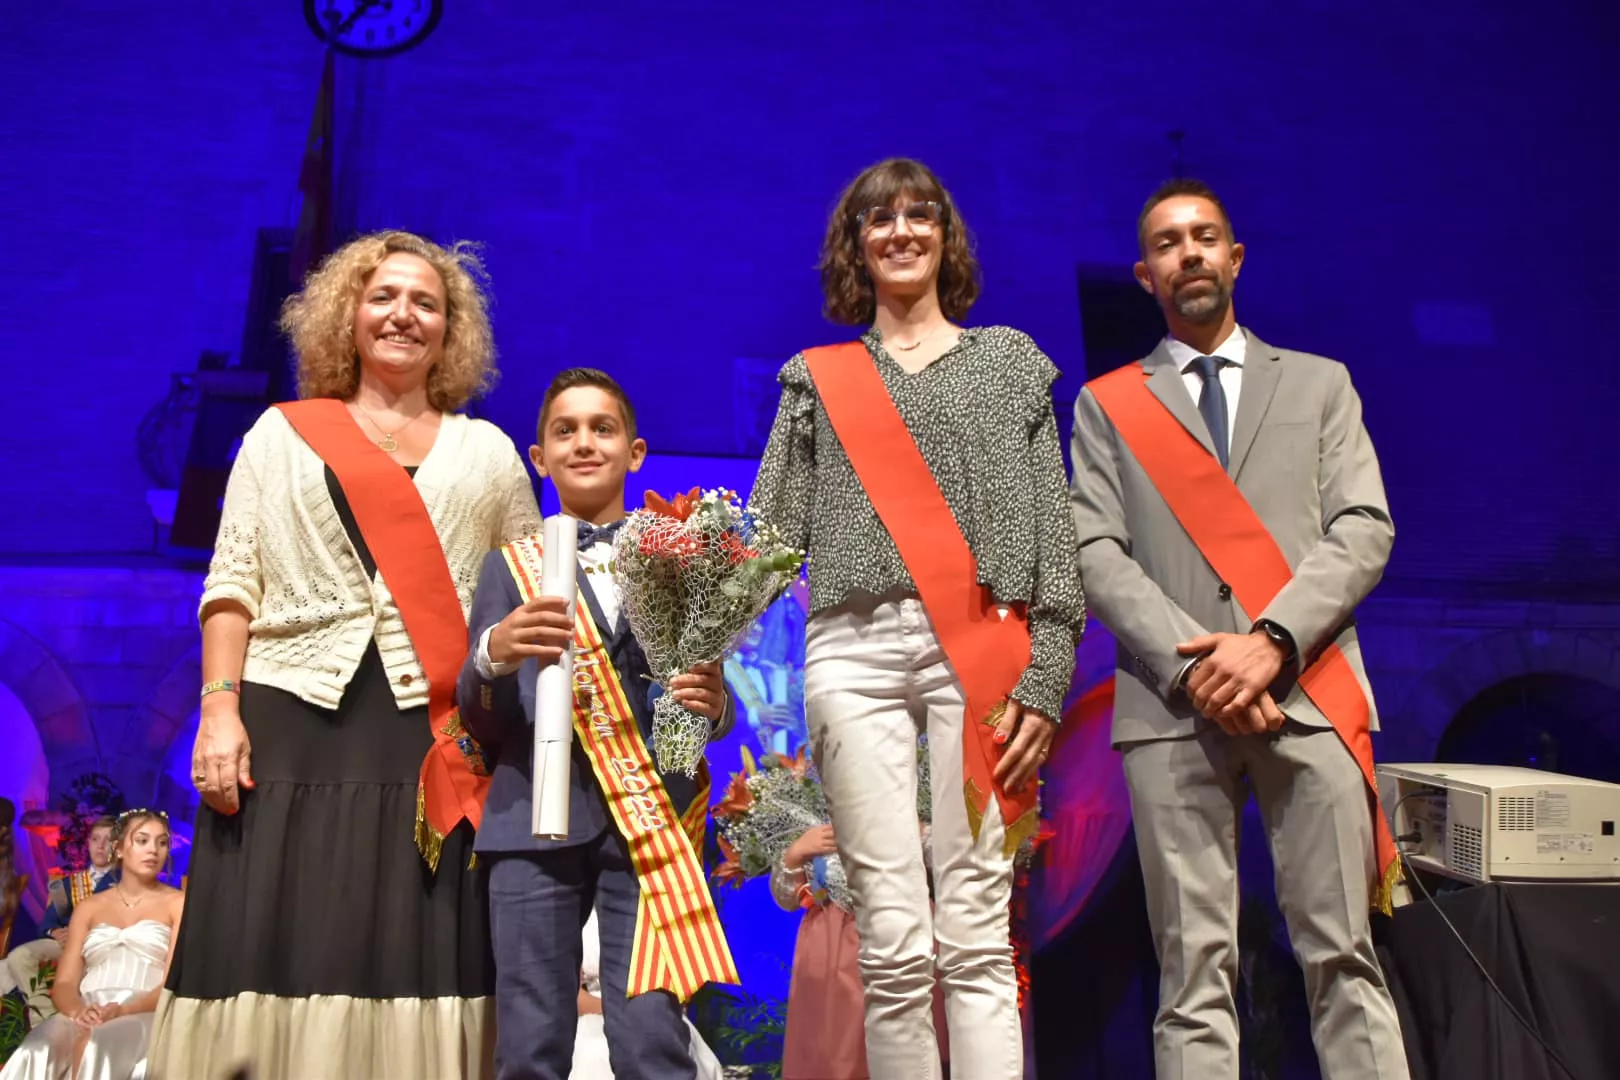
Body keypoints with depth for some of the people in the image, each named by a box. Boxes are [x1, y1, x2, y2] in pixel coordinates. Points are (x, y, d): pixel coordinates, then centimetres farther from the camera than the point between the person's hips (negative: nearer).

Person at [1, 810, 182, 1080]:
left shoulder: (179, 903, 9)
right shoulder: (88, 907, 20)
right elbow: (63, 984, 11)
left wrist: (122, 1010, -19)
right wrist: (77, 1010, -13)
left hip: (146, 1016, -3)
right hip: (86, 1017, 3)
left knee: (94, 1047, -36)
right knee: (35, 1053, -32)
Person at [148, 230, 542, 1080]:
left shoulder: (486, 451, 15)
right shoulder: (281, 432, 14)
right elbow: (233, 582, 7)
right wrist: (220, 709, -6)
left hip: (434, 742, 0)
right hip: (291, 723, 0)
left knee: (413, 964, -1)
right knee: (274, 953, -2)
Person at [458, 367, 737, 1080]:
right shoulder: (510, 565, 12)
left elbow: (715, 708, 11)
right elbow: (479, 723, 6)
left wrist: (713, 702, -13)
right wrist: (494, 654, -15)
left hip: (650, 815, -1)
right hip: (534, 816, 1)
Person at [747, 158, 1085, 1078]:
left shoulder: (1009, 359, 16)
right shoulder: (817, 377, 19)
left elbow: (1051, 528, 9)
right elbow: (770, 529, 12)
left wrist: (1043, 679, -2)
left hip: (980, 653, -1)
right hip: (853, 654, 1)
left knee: (976, 934, -5)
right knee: (894, 941, -1)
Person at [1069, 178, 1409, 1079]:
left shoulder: (1320, 384, 18)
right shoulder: (1106, 405, 15)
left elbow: (1365, 529, 5)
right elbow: (1098, 554, 3)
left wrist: (1271, 640, -11)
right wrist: (1192, 664, -11)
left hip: (1307, 692, 1)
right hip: (1174, 702, 0)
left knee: (1343, 956, 0)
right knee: (1194, 968, 0)